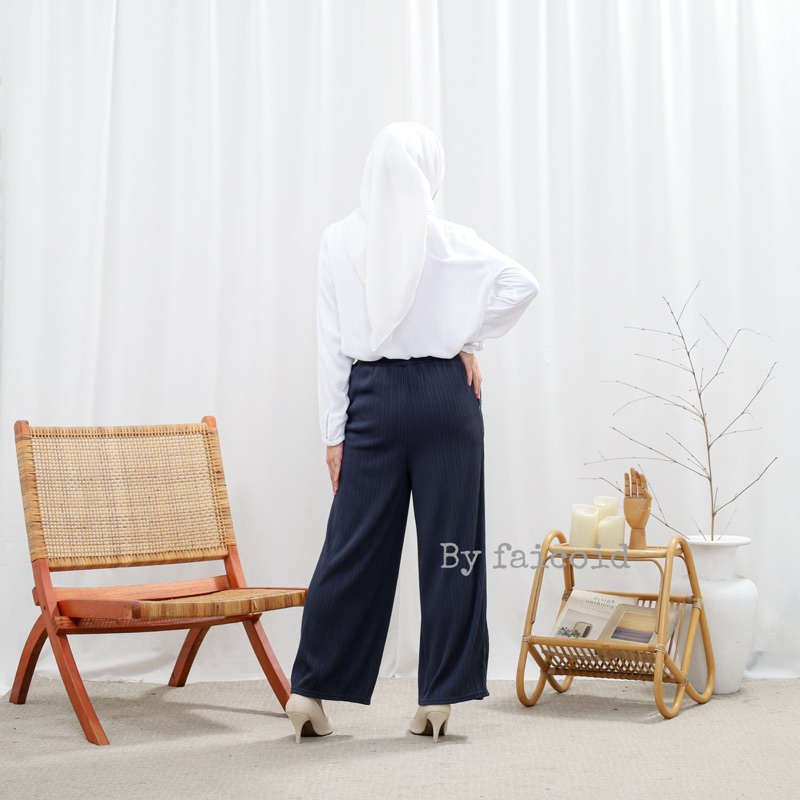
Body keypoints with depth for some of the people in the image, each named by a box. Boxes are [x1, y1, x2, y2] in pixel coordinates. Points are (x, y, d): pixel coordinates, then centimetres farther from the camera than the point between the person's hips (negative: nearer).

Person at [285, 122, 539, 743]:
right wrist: (471, 341, -2)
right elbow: (522, 283, -13)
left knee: (355, 546, 7)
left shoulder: (340, 240, 1)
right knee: (449, 543, 5)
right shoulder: (448, 239, -3)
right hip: (444, 393, -1)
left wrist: (334, 432, 3)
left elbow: (331, 344, 0)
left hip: (374, 396, 1)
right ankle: (438, 699, 10)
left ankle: (310, 690, 11)